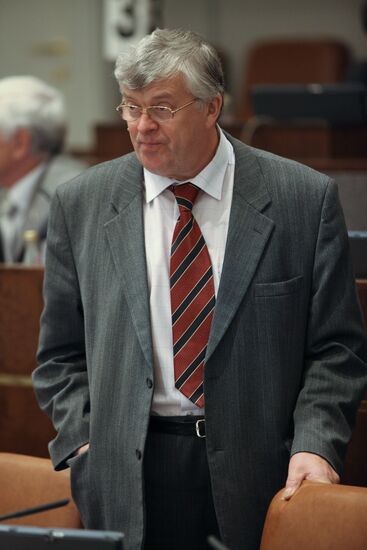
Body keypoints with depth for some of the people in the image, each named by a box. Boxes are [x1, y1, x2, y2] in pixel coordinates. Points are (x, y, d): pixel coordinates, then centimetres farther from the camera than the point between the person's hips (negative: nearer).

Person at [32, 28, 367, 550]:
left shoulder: (305, 198, -1)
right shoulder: (81, 204, 5)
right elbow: (62, 354, 11)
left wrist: (314, 445, -12)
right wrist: (86, 441, -3)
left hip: (262, 471, -1)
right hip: (129, 479, 1)